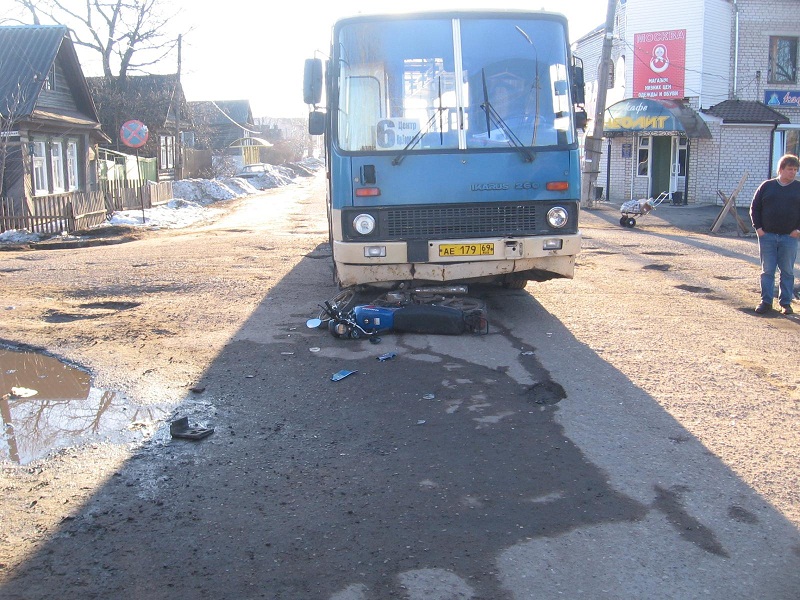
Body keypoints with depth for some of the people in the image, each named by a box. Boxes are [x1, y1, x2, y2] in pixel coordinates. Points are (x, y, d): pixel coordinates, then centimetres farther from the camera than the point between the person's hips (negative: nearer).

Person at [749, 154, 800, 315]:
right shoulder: (767, 186, 4)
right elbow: (755, 207, 7)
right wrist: (758, 227, -2)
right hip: (767, 236, 0)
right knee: (767, 271, 3)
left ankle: (785, 302, 13)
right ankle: (766, 302, 9)